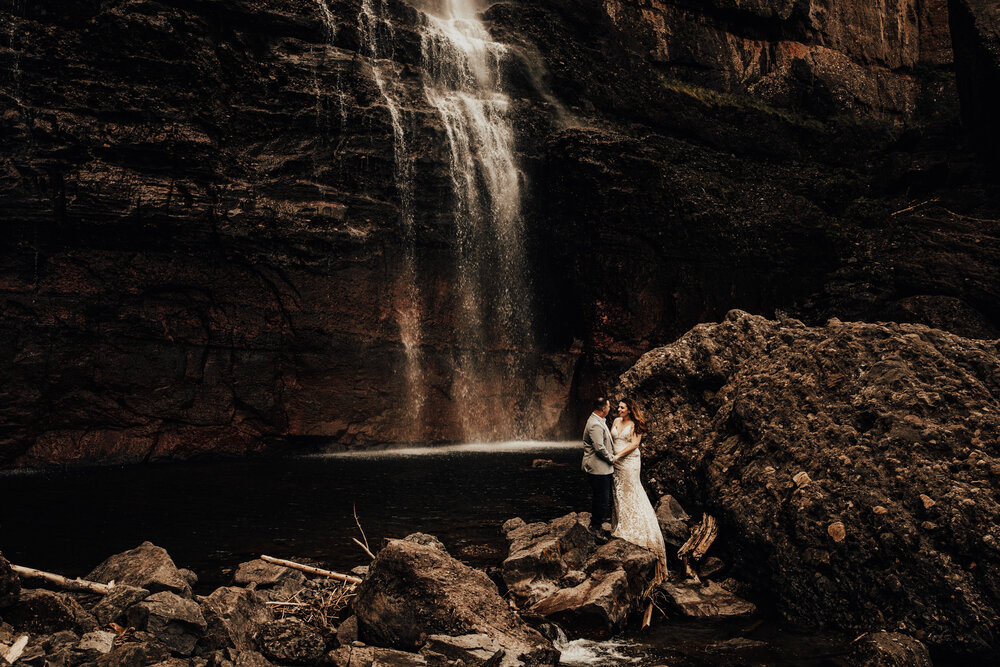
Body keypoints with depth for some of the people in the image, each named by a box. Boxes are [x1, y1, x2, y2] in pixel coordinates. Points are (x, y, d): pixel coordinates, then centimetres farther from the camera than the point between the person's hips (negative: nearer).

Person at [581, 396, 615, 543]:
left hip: (601, 468, 11)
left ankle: (596, 527, 29)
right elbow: (599, 448, -25)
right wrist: (611, 459, -11)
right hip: (598, 468, -11)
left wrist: (612, 453, 14)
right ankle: (596, 529, 7)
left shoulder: (600, 421, 14)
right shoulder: (595, 425, -22)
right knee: (602, 499, -4)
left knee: (599, 498, 18)